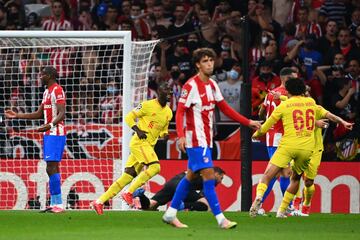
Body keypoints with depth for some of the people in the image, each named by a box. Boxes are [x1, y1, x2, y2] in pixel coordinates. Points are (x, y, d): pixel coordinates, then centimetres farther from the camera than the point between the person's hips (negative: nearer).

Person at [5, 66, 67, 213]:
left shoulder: (57, 91, -11)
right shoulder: (47, 92, 19)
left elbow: (61, 114, -21)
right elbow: (39, 114, 26)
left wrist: (50, 125, -37)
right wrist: (17, 116, 26)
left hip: (55, 134, -10)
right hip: (48, 135, 10)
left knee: (51, 168, -14)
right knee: (53, 168, 8)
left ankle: (58, 204, -16)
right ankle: (54, 204, 8)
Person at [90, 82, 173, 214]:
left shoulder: (168, 112, 13)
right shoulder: (148, 105, -7)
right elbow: (129, 117, -2)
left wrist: (164, 134, 2)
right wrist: (137, 130, -17)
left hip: (149, 146, 7)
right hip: (139, 142, -7)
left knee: (127, 178, 2)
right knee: (155, 167, -25)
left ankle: (99, 201, 5)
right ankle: (129, 193, -17)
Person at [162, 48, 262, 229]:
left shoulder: (212, 85, 11)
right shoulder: (191, 85, -13)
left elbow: (225, 108, 19)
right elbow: (180, 112, -17)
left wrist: (247, 122, 18)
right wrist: (181, 135, -29)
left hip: (206, 139, 9)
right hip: (195, 139, -9)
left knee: (191, 176, 12)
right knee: (209, 176, -12)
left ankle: (170, 214, 20)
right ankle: (220, 219, -14)